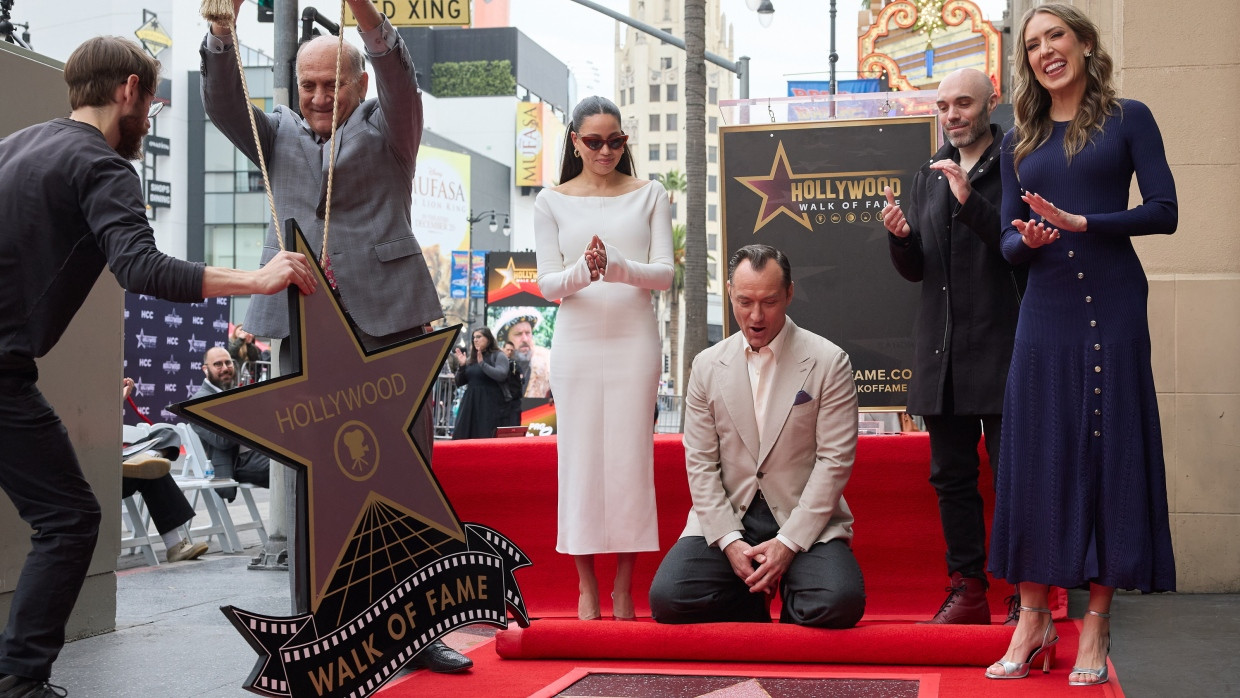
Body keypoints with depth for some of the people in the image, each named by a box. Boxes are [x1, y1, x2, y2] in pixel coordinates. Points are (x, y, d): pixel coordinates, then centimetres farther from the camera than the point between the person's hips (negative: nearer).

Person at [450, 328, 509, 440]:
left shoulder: (498, 356, 1)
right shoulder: (471, 359, 15)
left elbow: (502, 375, -17)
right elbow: (459, 383, 16)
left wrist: (482, 363, -18)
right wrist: (462, 366, 0)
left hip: (489, 405, -5)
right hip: (469, 403, 6)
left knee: (486, 439, -10)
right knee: (461, 438, -2)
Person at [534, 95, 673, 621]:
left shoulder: (649, 196, 9)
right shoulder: (552, 202, 8)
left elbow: (665, 273, 1)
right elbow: (548, 284, 3)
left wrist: (618, 268, -18)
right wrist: (582, 271, -18)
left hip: (633, 338, 0)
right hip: (577, 339, 0)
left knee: (630, 455, -3)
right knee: (579, 455, -2)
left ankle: (624, 588, 3)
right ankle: (586, 588, 4)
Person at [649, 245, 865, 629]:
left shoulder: (829, 362, -3)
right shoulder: (707, 366, 6)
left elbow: (835, 460, -7)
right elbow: (701, 463, 3)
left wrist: (788, 543, -15)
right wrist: (730, 541, -11)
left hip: (804, 519, -2)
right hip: (727, 517, 2)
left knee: (839, 604, -29)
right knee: (667, 598, -21)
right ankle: (755, 603, 8)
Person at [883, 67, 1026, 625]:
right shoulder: (929, 176, 16)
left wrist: (971, 203, -21)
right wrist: (900, 238, -4)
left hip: (1002, 348, -6)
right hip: (941, 351, 6)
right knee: (952, 478, 9)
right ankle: (967, 592, 17)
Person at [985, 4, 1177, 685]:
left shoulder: (1128, 119, 3)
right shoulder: (1020, 142, 14)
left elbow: (1164, 211, -6)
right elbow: (1008, 240, 13)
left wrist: (1080, 222, -15)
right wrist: (1027, 240, -10)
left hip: (1112, 307, -3)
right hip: (1044, 314, 3)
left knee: (1109, 452, -1)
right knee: (1035, 455, 1)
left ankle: (1097, 622, 6)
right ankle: (1033, 618, 10)